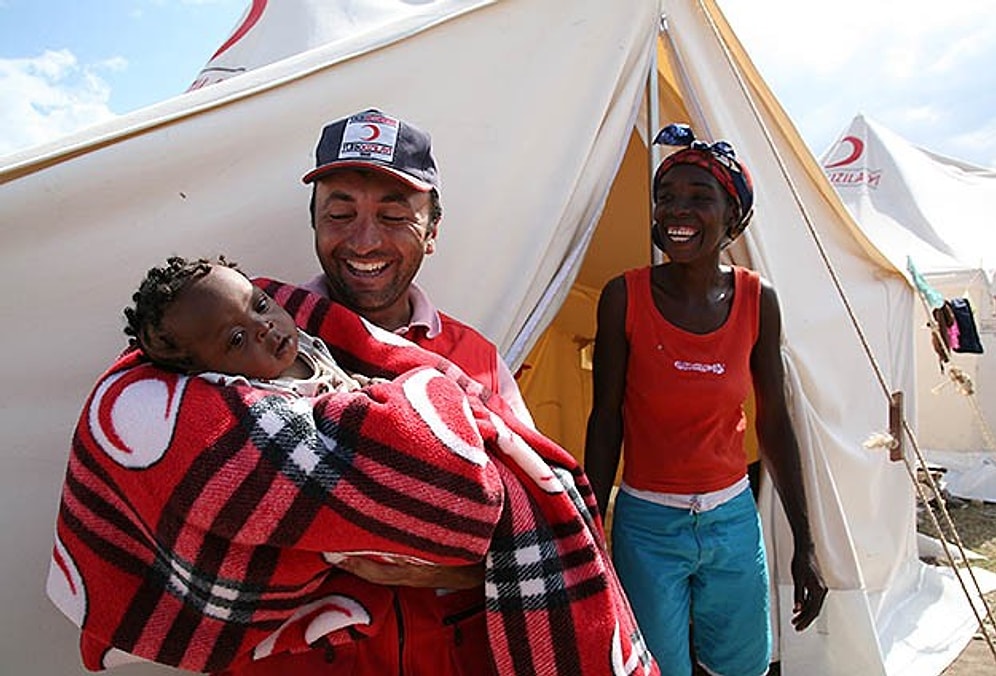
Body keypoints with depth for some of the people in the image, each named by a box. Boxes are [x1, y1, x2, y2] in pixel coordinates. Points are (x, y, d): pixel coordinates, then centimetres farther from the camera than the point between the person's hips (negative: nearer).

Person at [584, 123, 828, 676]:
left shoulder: (758, 301, -5)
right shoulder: (625, 297, -13)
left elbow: (774, 424, 2)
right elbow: (604, 422, -8)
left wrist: (804, 544, 7)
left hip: (734, 521, 3)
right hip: (647, 528, -3)